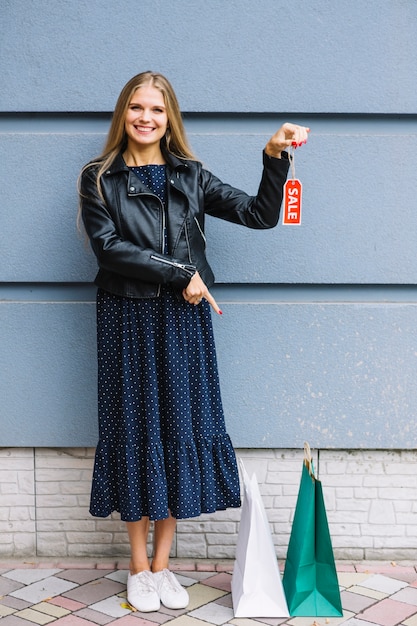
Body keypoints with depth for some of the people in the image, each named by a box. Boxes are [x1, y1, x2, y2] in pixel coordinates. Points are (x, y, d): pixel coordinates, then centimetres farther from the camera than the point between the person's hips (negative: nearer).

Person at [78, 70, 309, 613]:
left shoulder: (191, 177, 9)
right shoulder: (99, 179, 4)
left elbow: (260, 215, 2)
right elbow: (108, 246, -9)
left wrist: (275, 156, -12)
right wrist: (178, 274, -13)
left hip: (184, 322, 2)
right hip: (128, 320, -2)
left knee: (181, 428, 4)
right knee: (135, 430, 4)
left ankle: (162, 563, 19)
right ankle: (138, 565, 19)